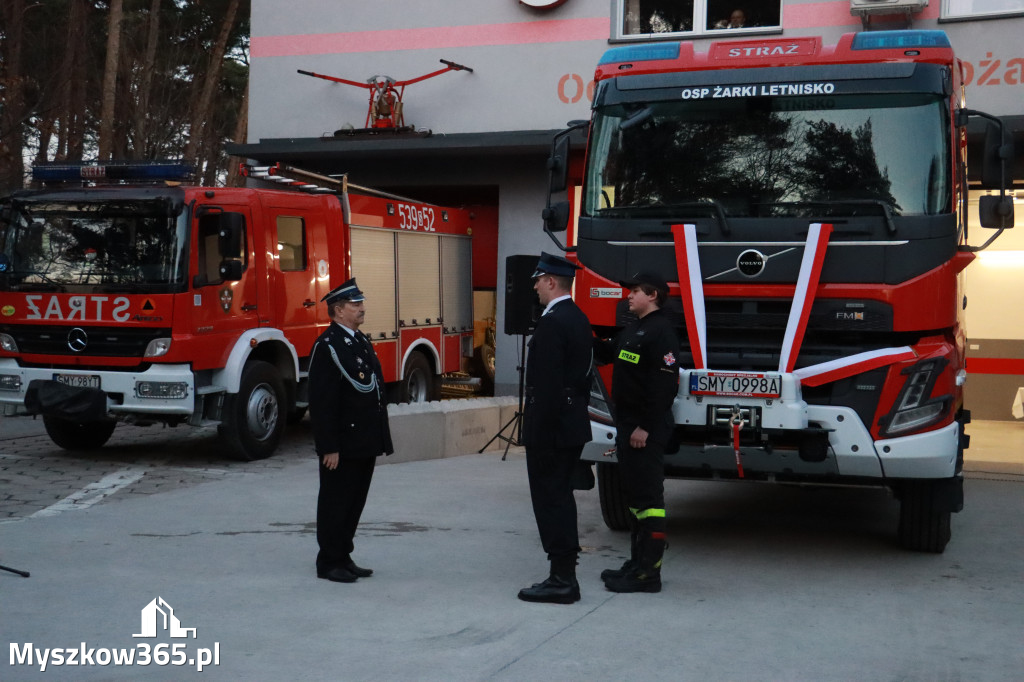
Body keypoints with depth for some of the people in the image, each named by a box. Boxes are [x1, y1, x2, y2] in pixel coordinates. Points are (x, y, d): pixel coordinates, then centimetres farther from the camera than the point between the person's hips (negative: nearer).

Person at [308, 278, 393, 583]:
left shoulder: (362, 342, 15)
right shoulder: (327, 346, -13)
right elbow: (321, 402, -17)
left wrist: (380, 438, 17)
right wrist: (329, 447, -20)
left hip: (365, 442, 9)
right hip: (343, 444, -9)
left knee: (355, 503, 14)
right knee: (335, 503, 2)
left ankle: (344, 558, 24)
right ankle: (329, 562, 12)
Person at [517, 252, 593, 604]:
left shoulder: (552, 323, -18)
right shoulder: (579, 319, 12)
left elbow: (547, 385, -22)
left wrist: (537, 434, -19)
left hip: (551, 427, -10)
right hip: (574, 424, 10)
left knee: (550, 500, -3)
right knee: (562, 498, 16)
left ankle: (561, 580, 0)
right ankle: (565, 576, 22)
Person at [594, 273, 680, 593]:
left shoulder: (661, 331, -15)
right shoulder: (633, 329, 17)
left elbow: (664, 385, -22)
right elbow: (607, 353, 23)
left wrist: (646, 427, -23)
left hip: (646, 430, -11)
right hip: (627, 424, 11)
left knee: (648, 497, -7)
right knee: (634, 495, 15)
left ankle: (648, 573, -4)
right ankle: (637, 564, 25)